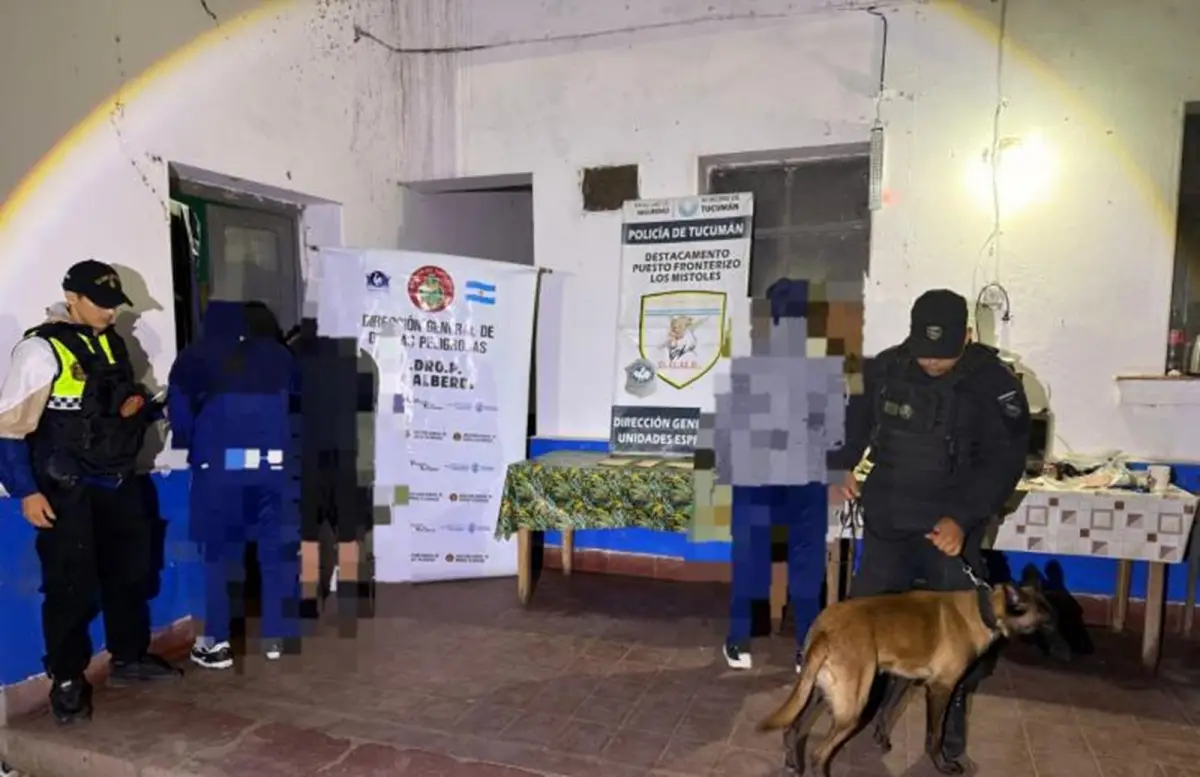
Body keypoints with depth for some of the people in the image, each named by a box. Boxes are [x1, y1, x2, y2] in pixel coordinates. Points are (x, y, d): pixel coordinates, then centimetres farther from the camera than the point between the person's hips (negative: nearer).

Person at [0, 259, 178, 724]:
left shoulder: (112, 342, 8)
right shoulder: (41, 349, -13)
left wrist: (140, 405, -2)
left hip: (119, 482, 7)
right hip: (68, 491, -7)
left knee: (130, 572, 15)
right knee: (71, 587, 0)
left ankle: (129, 657, 32)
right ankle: (66, 681, 18)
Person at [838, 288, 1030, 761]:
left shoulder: (994, 383, -12)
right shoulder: (885, 369, -3)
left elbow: (1004, 461, -13)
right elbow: (855, 417, 16)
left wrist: (962, 519, -23)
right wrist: (844, 464, 2)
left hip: (951, 525, -3)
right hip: (887, 519, 3)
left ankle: (953, 709, 28)